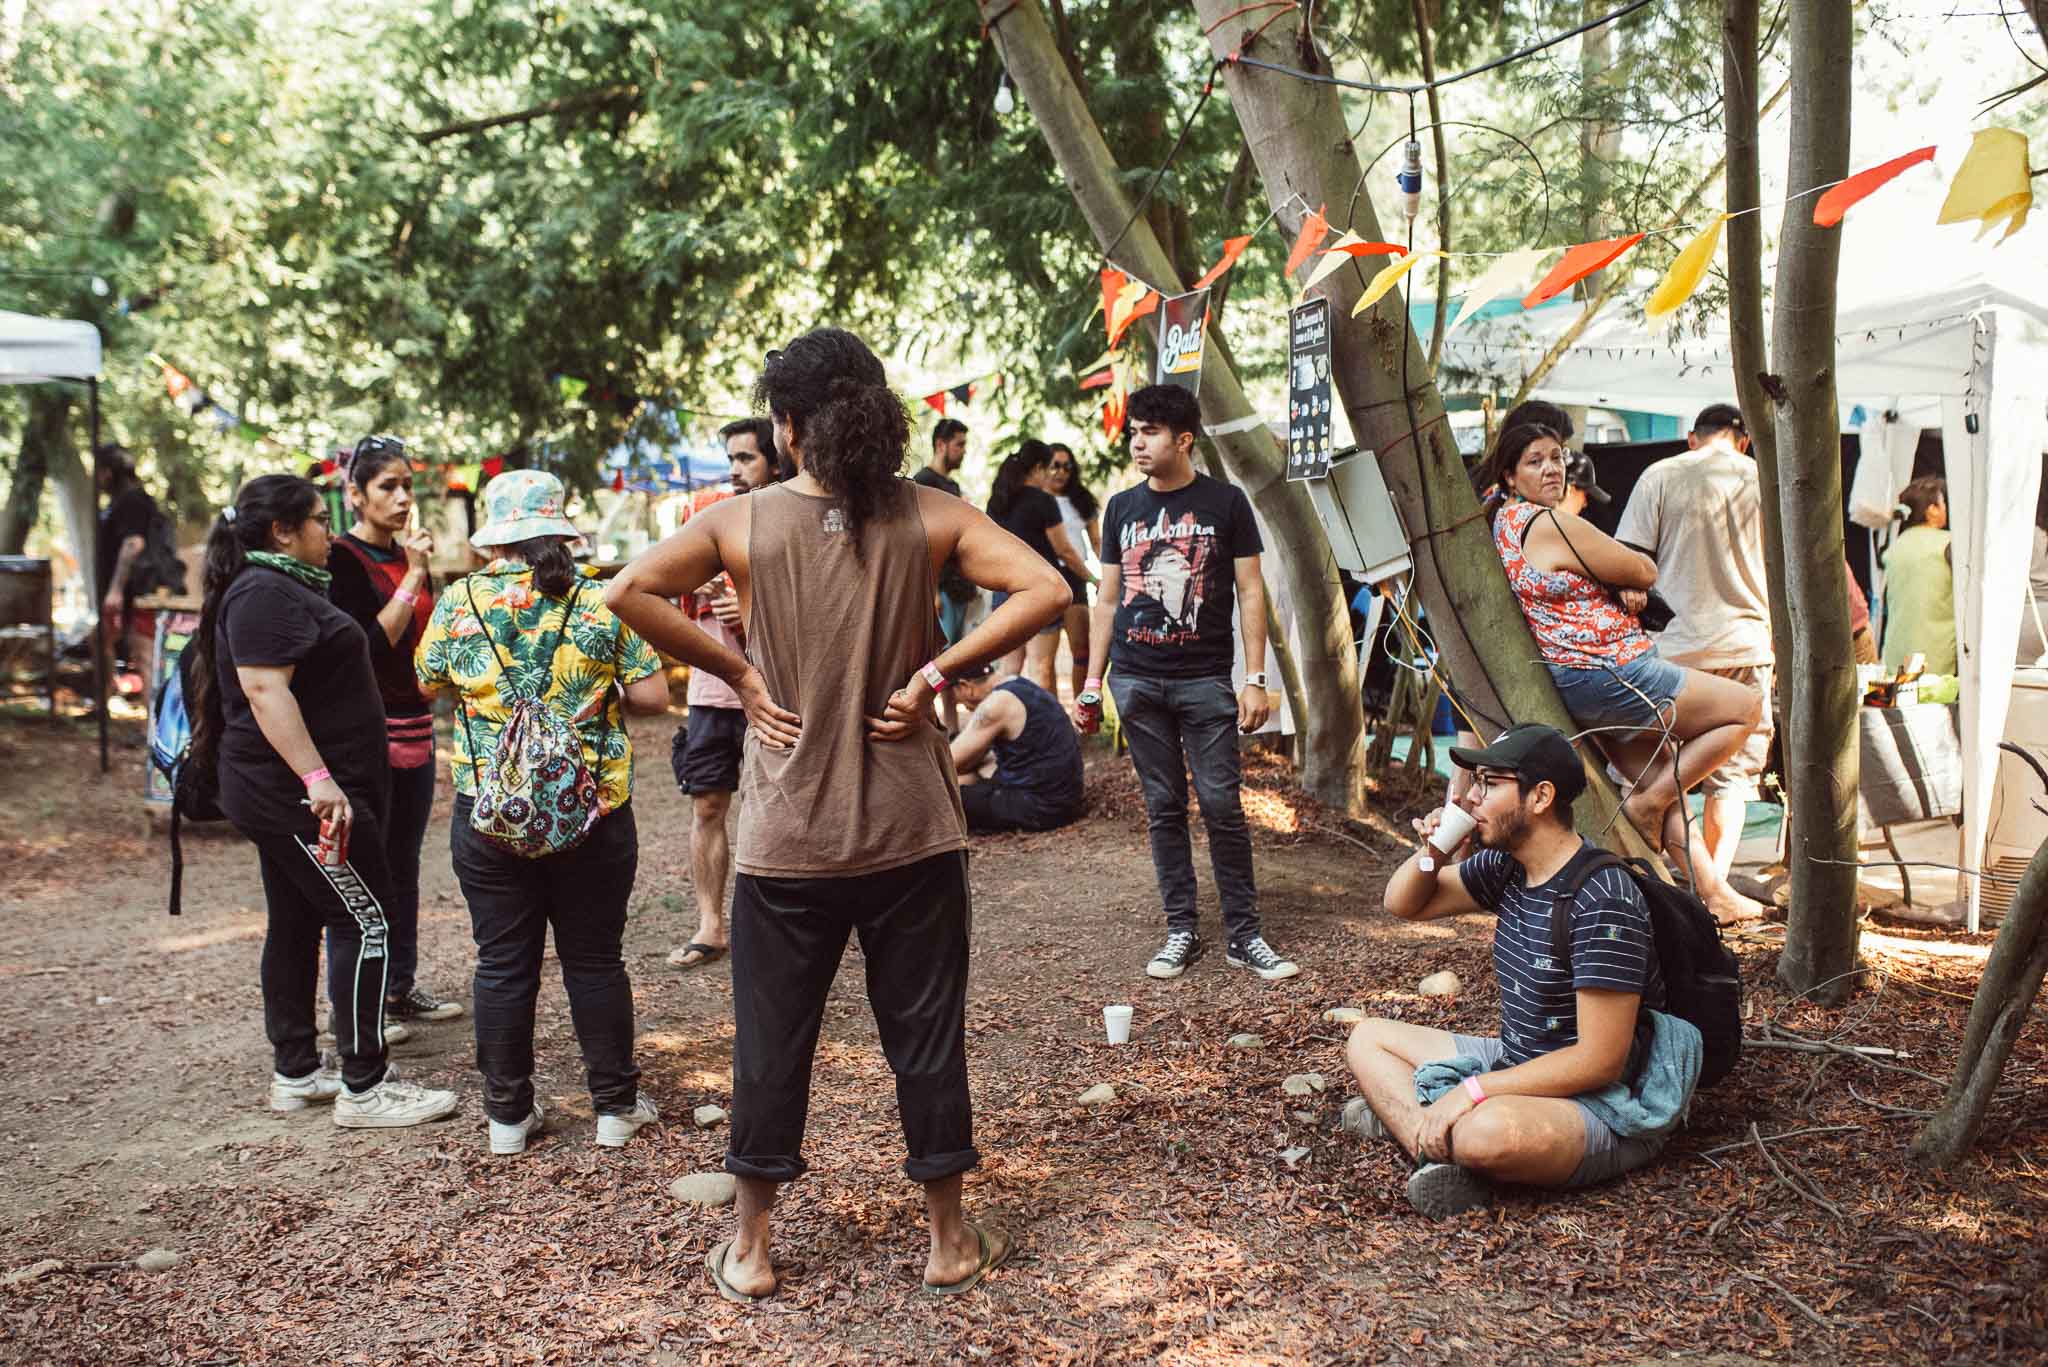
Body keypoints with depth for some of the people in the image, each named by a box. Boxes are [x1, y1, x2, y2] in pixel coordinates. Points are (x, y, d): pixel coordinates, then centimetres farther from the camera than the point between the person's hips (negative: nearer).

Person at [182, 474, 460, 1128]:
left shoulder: (281, 586, 17)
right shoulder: (266, 594, -16)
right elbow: (265, 690, -25)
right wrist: (318, 778, -29)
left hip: (284, 795, 11)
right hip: (297, 795, -11)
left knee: (295, 924, 13)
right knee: (365, 923, -8)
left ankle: (295, 1073, 22)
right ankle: (364, 1088, -5)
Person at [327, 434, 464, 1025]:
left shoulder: (407, 555, 13)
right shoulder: (341, 559, -11)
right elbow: (368, 645, -21)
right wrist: (413, 578, -20)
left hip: (414, 727, 8)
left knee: (403, 864, 14)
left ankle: (400, 987, 25)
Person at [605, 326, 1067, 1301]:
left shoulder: (741, 522, -6)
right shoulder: (929, 517, -4)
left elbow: (628, 593, -14)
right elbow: (1043, 590, -13)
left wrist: (737, 673, -7)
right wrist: (933, 672, -9)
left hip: (786, 837, 0)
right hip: (912, 829, 1)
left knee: (771, 1039, 14)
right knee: (927, 1032, 13)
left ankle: (750, 1249, 28)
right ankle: (949, 1241, 26)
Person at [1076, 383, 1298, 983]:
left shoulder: (1225, 502, 1)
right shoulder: (1121, 508, 10)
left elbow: (1250, 593, 1)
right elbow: (1107, 600, 13)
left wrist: (1256, 679, -6)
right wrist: (1092, 681, 8)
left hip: (1205, 681, -3)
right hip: (1136, 681, 3)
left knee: (1223, 806, -4)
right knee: (1163, 809, 7)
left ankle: (1243, 935, 7)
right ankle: (1181, 930, 16)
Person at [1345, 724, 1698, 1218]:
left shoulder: (1602, 903, -24)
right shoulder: (1507, 867, 2)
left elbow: (1599, 1062, -25)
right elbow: (1403, 904, 15)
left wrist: (1473, 1090, -26)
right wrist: (1431, 856, -7)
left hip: (1606, 1111, -9)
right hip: (1520, 1068, 10)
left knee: (1488, 1131, -40)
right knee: (1367, 1038, 7)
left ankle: (1404, 1118, -10)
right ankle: (1436, 1143, -16)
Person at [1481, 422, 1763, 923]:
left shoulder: (1504, 520, 8)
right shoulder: (1552, 524, -21)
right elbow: (1646, 571, -11)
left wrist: (1625, 588, -1)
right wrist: (1629, 580, 11)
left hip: (1571, 682, 10)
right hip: (1610, 675, -10)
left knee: (1664, 780, 20)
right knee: (1745, 707, 2)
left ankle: (1713, 893, 26)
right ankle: (1647, 803, 3)